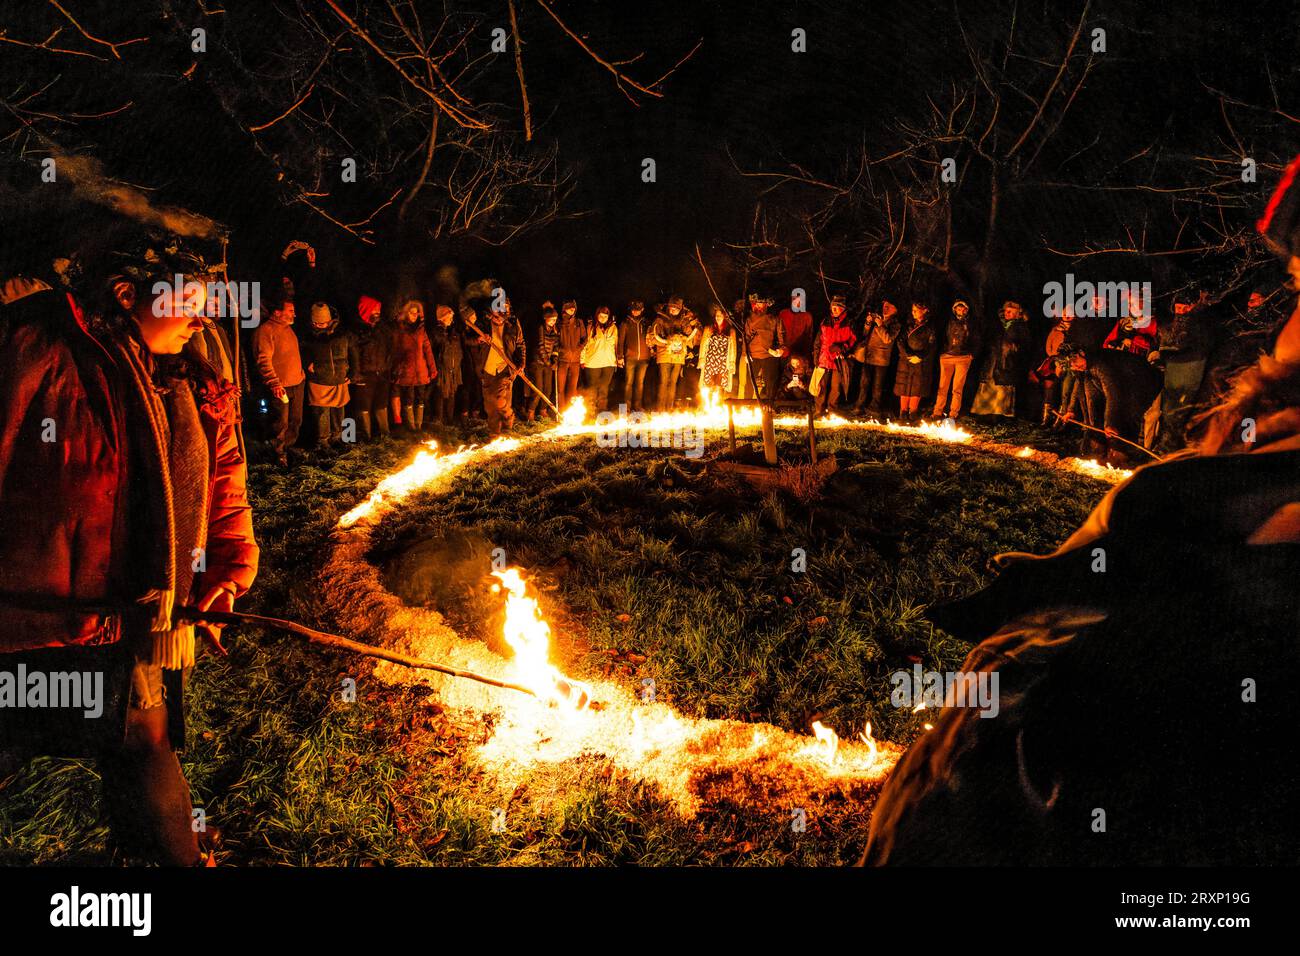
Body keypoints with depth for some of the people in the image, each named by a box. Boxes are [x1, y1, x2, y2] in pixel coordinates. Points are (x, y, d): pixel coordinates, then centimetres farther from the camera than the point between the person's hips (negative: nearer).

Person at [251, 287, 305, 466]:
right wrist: (274, 383, -24)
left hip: (297, 383, 8)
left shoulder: (287, 327, 12)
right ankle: (279, 454, 17)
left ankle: (289, 448, 31)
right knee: (281, 423, 1)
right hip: (280, 387, -8)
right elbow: (263, 360, -21)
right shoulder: (265, 330, -16)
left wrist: (301, 373, 21)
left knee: (295, 420, 16)